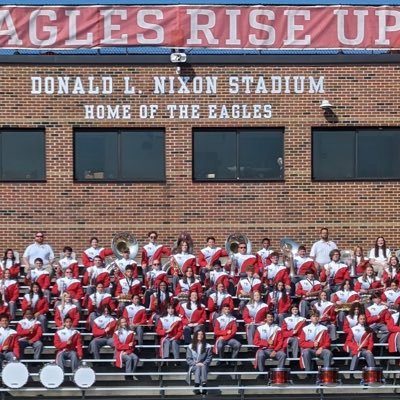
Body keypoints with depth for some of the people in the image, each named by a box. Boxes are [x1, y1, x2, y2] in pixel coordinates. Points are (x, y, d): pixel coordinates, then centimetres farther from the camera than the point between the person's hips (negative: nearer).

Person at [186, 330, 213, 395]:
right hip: (193, 366, 0)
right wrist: (195, 363, -11)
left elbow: (209, 358, 4)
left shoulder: (208, 346, 10)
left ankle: (204, 386, -54)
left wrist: (203, 363, -13)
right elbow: (188, 359, 5)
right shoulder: (190, 347, 10)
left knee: (203, 367, -35)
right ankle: (197, 386, -53)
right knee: (198, 368, -34)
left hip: (203, 365, 0)